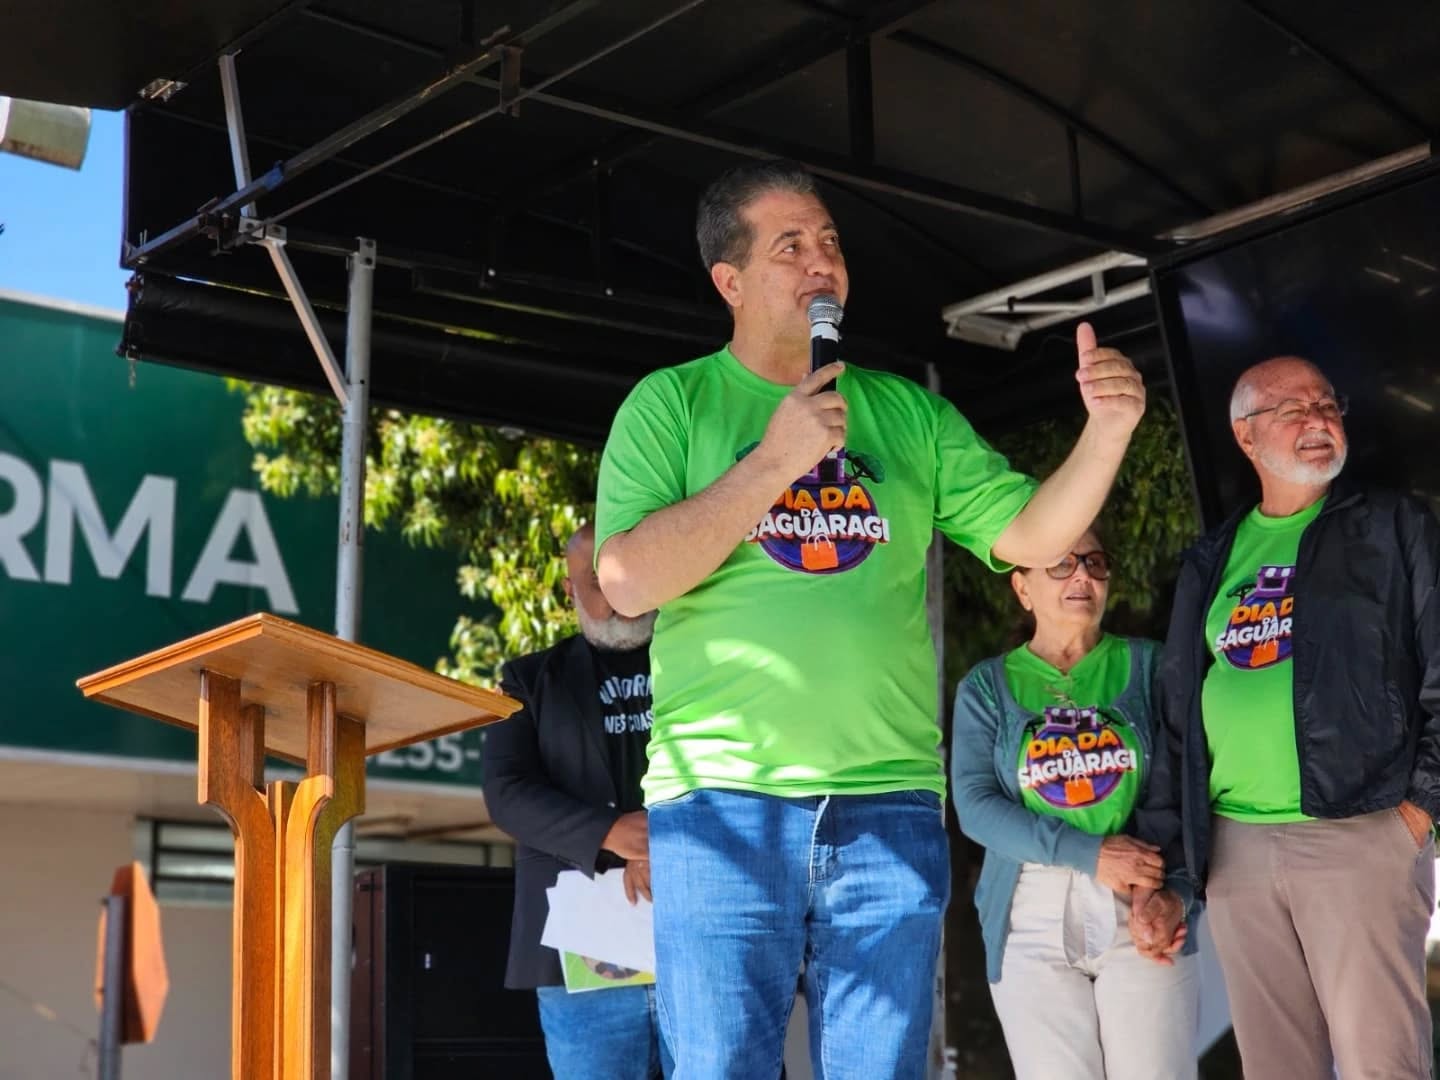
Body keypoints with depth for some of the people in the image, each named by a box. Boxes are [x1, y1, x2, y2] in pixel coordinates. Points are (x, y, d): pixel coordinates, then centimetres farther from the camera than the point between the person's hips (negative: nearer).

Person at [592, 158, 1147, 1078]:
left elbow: (1031, 536, 8)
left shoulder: (909, 413, 12)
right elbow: (628, 581, -9)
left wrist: (1106, 433, -9)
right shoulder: (673, 404, 3)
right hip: (723, 802, -2)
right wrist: (774, 463, -13)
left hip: (889, 805, 3)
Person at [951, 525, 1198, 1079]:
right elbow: (976, 806, -3)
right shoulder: (987, 686, 8)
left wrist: (1167, 894, -17)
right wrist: (1089, 854, -15)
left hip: (1141, 908, 0)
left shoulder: (1148, 666, 8)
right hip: (1033, 922, 0)